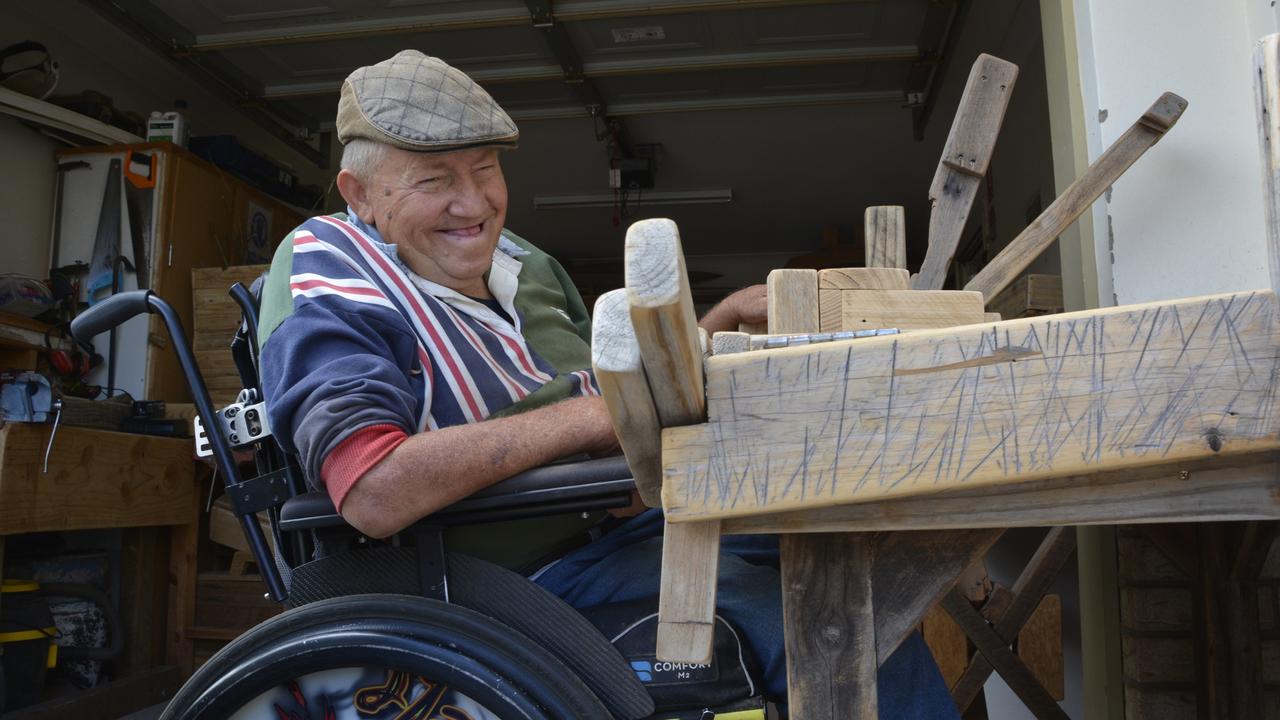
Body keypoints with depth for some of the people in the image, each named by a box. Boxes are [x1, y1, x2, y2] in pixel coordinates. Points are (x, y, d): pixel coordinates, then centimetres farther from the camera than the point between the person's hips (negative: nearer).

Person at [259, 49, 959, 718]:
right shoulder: (334, 290, -12)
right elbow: (373, 495, -30)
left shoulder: (520, 263, 13)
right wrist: (591, 415, -26)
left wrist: (725, 316, 9)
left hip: (608, 524, 8)